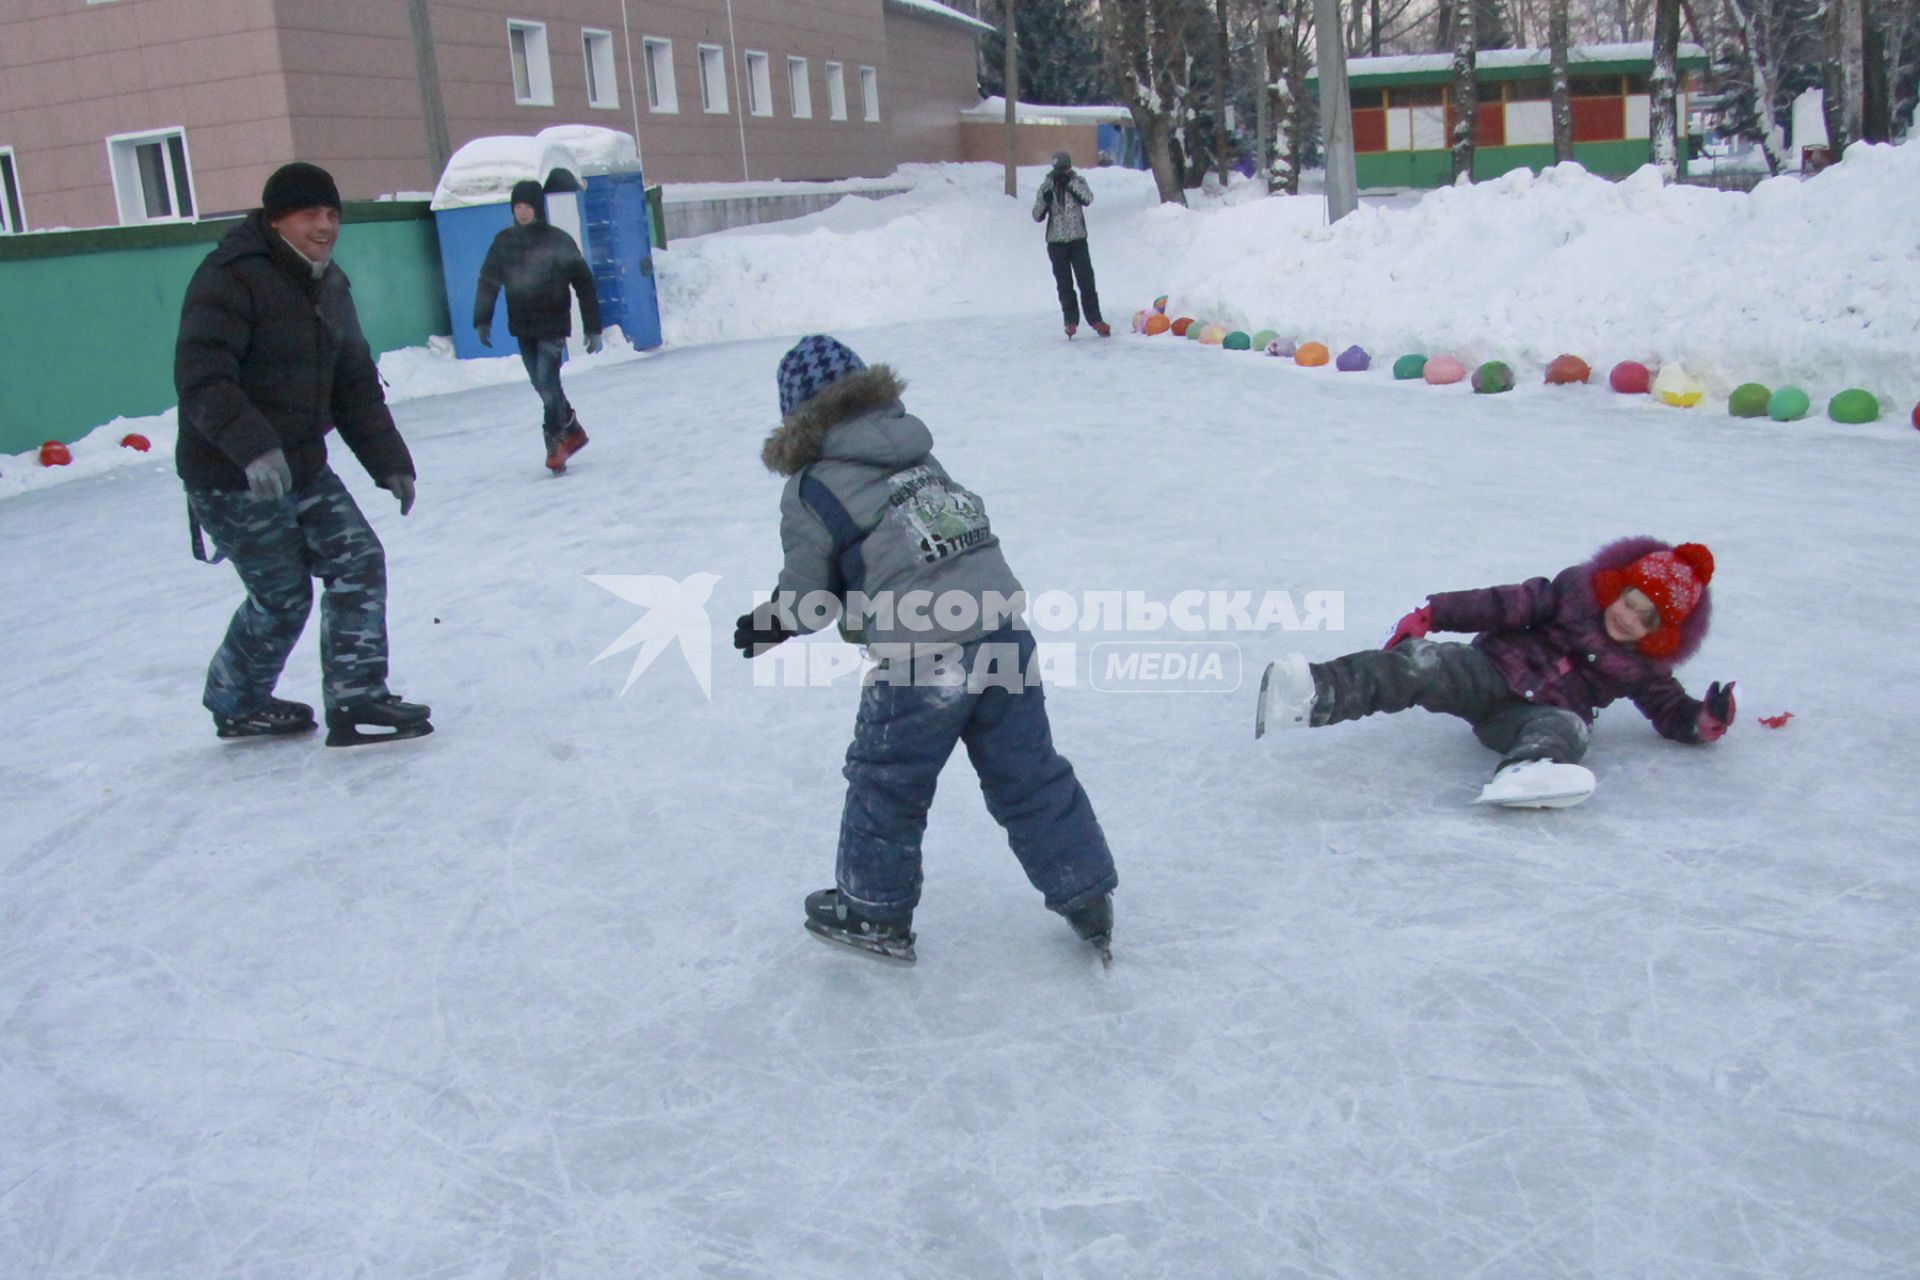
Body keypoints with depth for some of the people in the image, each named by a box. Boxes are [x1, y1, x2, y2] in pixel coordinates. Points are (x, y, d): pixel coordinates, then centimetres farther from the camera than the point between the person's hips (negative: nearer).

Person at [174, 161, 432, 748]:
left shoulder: (329, 287, 10)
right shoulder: (230, 279, -17)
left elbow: (355, 385, 14)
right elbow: (201, 376, -28)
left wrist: (389, 461, 7)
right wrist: (253, 447, -41)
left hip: (302, 468, 8)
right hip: (232, 479, -8)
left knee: (360, 562, -3)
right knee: (283, 596, -1)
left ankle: (356, 701, 2)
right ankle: (235, 705, 23)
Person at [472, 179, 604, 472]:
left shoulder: (559, 242, -6)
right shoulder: (504, 242, 4)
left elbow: (584, 285, -2)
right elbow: (488, 281, 7)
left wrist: (593, 329, -3)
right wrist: (482, 321, -3)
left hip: (553, 327, -4)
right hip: (522, 328, 4)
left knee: (548, 385, -13)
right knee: (545, 387, 10)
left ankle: (555, 444, -4)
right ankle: (573, 432, 27)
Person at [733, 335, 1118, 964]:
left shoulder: (811, 489, -2)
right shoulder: (918, 452, 16)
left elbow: (807, 597, 2)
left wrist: (765, 626, 24)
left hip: (919, 661, -6)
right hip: (1003, 628, 6)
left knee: (886, 785, 16)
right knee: (1030, 773, 18)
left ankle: (874, 913, 33)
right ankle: (1088, 900, 26)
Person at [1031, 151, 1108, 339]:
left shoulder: (1078, 181, 2)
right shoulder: (1047, 186, 1)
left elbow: (1088, 199, -17)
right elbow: (1037, 216, -2)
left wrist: (1070, 182, -22)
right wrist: (1045, 200, -20)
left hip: (1078, 239, 0)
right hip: (1056, 241, 1)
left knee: (1086, 280, -4)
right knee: (1064, 284, 4)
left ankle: (1095, 319, 2)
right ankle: (1071, 320, 13)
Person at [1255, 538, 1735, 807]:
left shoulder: (1643, 670, 12)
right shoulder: (1574, 591, 8)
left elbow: (1673, 713, 14)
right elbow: (1508, 606, 4)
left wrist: (1706, 719, -11)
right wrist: (1432, 613, -4)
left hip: (1544, 711, 1)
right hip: (1492, 672, -1)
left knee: (1566, 729, -35)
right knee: (1427, 665, -30)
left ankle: (1523, 773, -70)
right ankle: (1315, 692, -54)